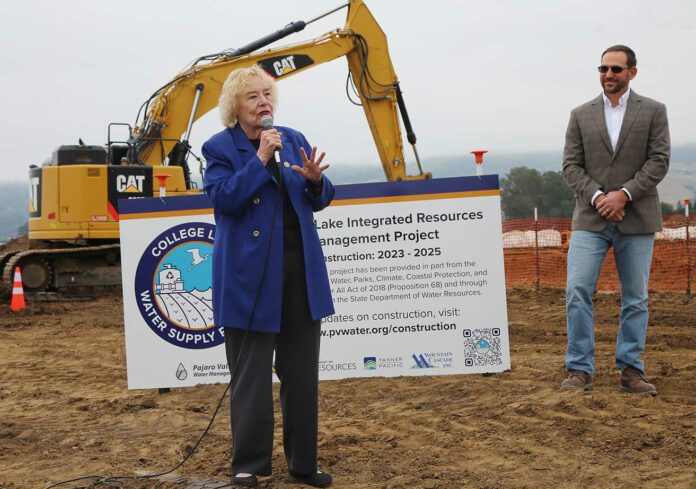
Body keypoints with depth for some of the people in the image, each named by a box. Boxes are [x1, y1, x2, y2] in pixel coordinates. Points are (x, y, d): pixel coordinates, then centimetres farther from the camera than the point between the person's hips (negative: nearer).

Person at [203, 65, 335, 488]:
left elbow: (320, 201, 13)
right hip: (251, 274, -5)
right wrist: (260, 159, -18)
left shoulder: (295, 140, 12)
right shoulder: (220, 148, -1)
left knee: (302, 372, 10)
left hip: (301, 271, 5)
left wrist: (315, 180, -9)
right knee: (251, 374, 1)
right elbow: (223, 199, -15)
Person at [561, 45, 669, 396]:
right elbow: (571, 165, 3)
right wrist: (598, 197, -12)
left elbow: (659, 161, -3)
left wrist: (624, 194, -15)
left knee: (636, 298, 5)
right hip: (591, 218, 1)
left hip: (637, 219, 0)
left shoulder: (653, 111, 6)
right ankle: (580, 370, -1)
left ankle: (631, 371, 14)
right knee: (577, 291, -9)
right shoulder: (581, 115, 9)